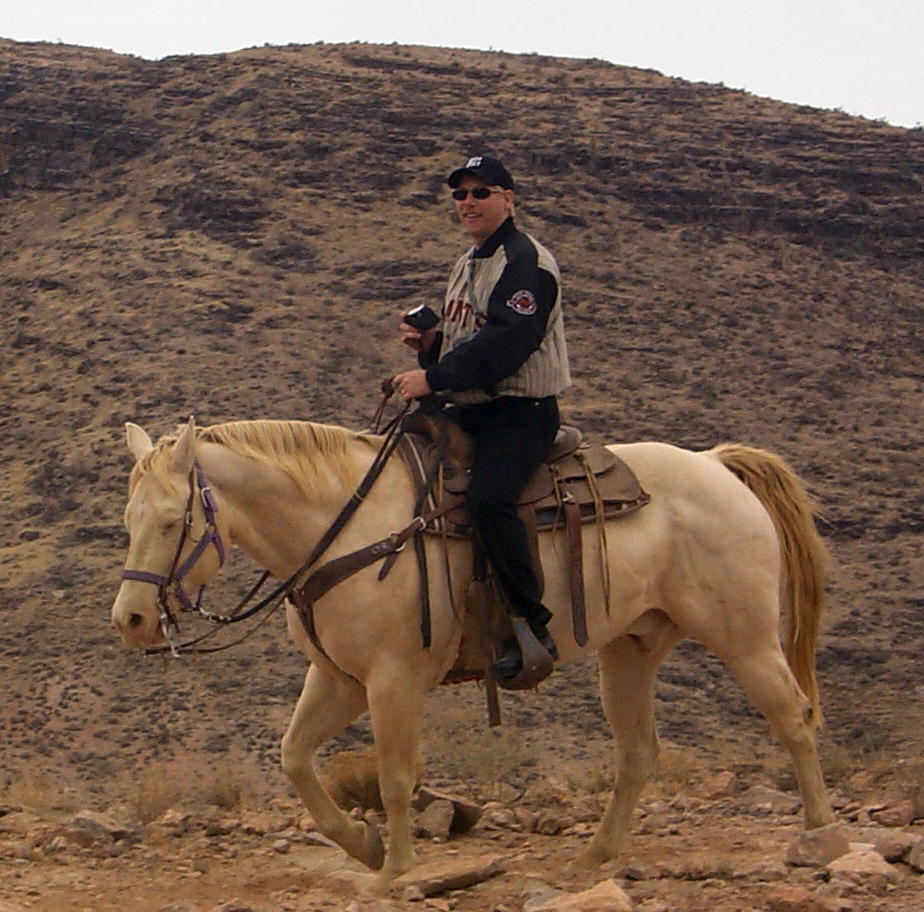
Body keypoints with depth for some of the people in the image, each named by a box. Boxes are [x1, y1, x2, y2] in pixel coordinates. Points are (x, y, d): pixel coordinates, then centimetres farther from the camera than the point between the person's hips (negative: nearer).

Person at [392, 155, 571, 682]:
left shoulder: (527, 262, -11)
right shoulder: (469, 265, 20)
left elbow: (506, 341, -23)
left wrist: (434, 377, -26)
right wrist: (429, 343, 4)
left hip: (522, 413, -10)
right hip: (469, 411, 10)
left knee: (488, 499, -31)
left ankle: (533, 628, -25)